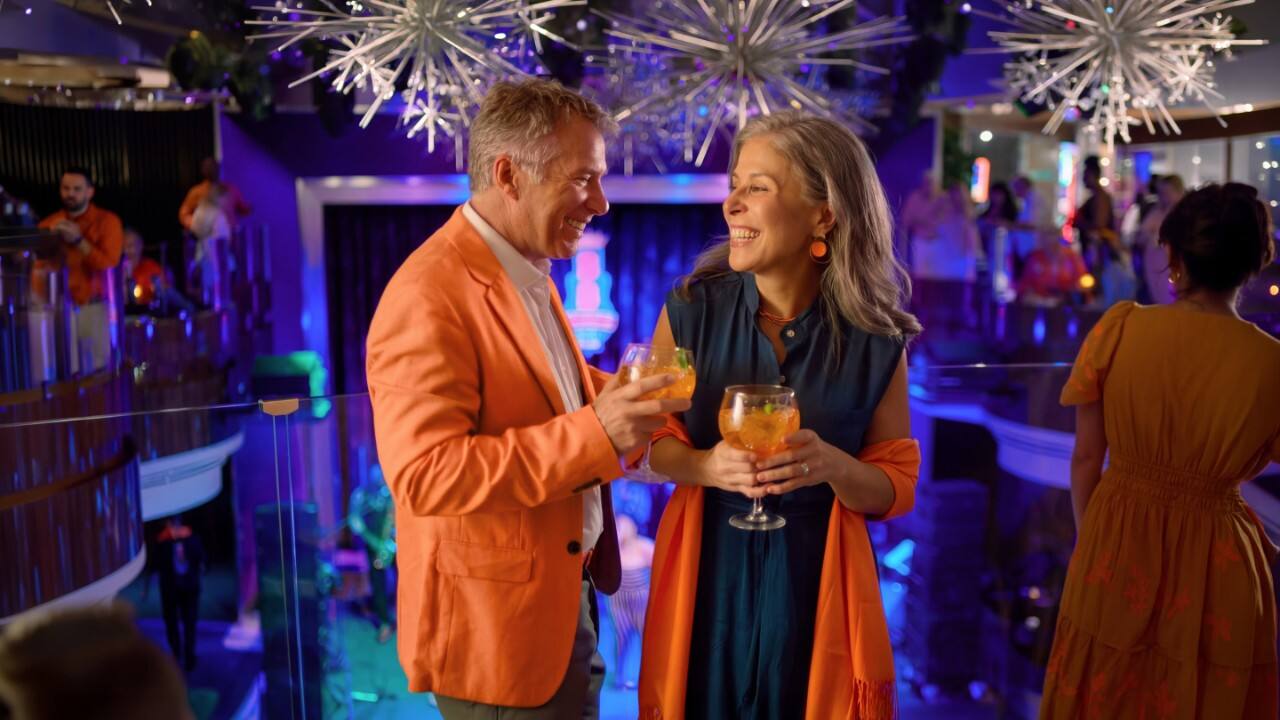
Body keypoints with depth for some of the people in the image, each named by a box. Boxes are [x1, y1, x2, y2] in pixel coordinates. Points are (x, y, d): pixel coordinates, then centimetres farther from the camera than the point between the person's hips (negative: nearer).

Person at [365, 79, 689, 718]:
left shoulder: (529, 272, 7)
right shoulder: (429, 295, -23)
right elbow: (422, 475, -29)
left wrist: (621, 396, 0)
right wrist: (593, 432, -33)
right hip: (494, 623, -9)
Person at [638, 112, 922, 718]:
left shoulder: (874, 341, -10)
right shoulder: (691, 310, -9)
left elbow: (897, 486, -2)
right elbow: (653, 441, 1)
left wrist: (834, 465, -23)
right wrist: (707, 465, -20)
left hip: (815, 581, 0)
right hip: (706, 572, 1)